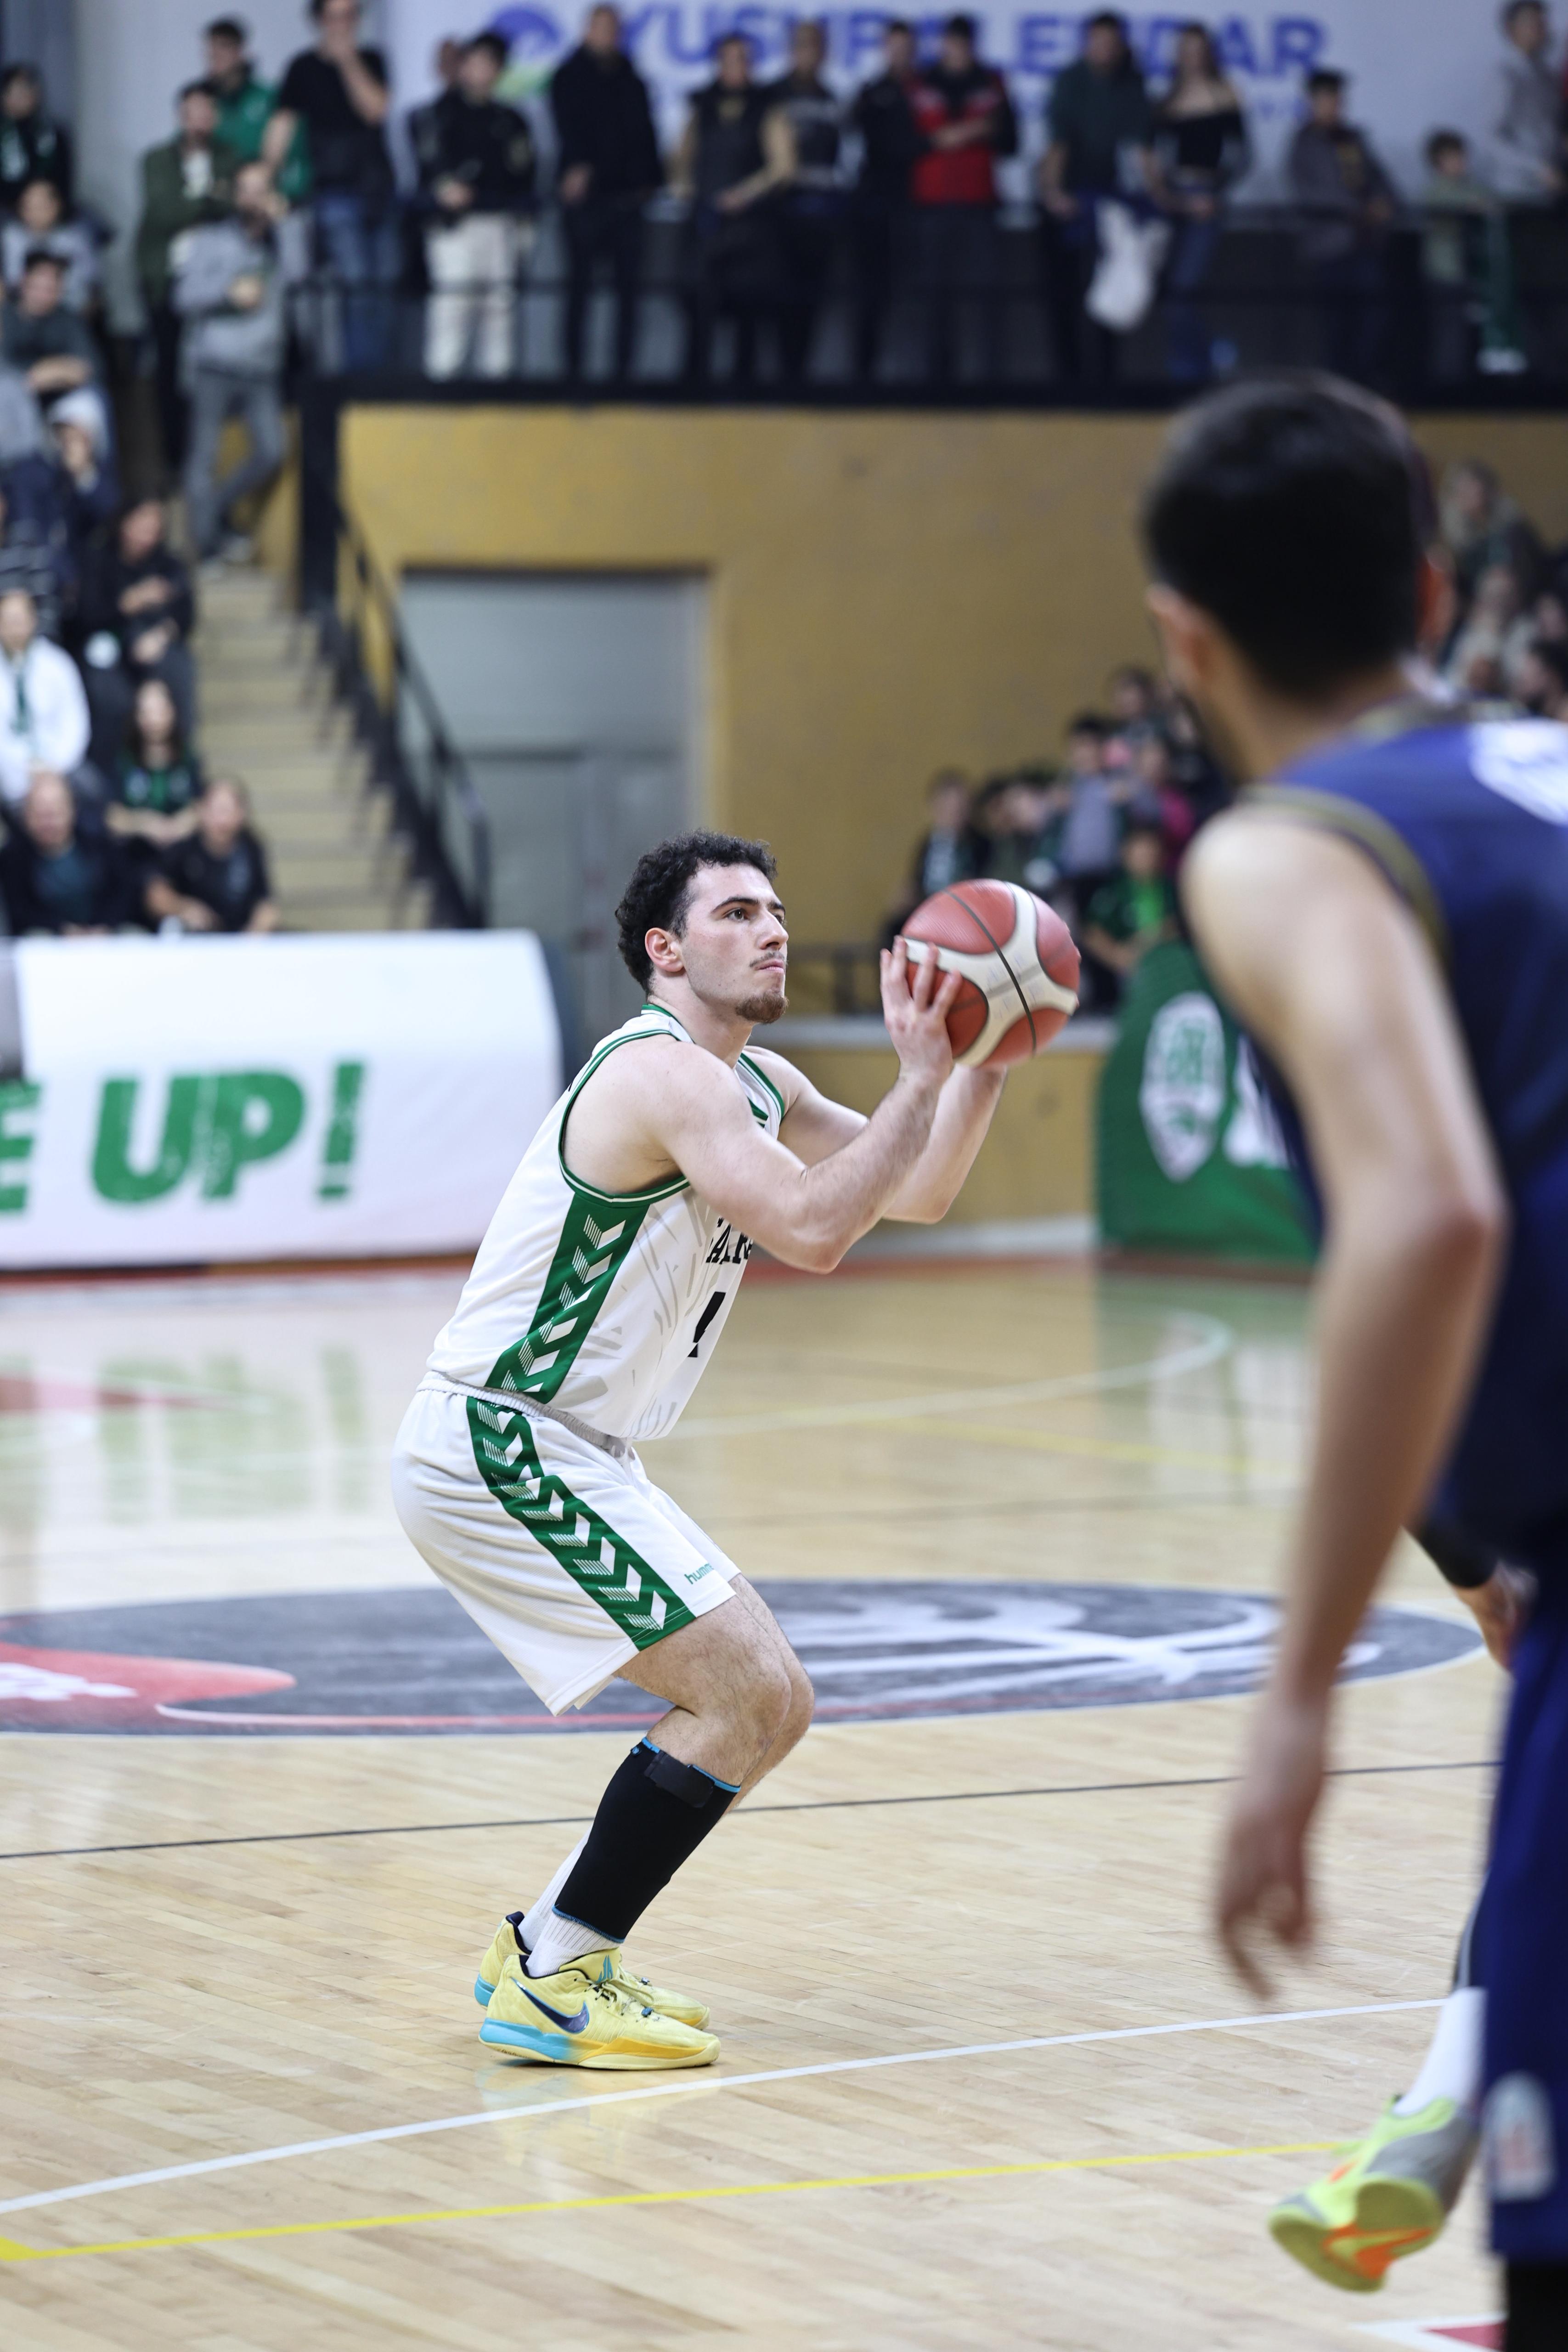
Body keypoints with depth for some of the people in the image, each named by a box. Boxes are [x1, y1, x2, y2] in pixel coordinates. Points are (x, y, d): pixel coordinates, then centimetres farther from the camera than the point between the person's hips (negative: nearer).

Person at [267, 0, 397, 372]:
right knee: (357, 285, -13)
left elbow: (376, 109, -5)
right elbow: (281, 125, 0)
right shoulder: (305, 68, 1)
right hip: (335, 191, -4)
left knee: (383, 286, 4)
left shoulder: (371, 61, 9)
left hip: (379, 188, 4)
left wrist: (348, 62, -11)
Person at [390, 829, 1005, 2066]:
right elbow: (810, 1229, -29)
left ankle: (552, 1952, 18)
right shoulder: (667, 1077, -18)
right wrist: (920, 1076, -26)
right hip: (494, 1446, -10)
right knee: (753, 1699, -14)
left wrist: (986, 1059, 4)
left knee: (762, 1703, 12)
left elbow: (916, 1193, 18)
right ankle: (547, 1982, -8)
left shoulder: (757, 1082, 14)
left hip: (560, 1452, 10)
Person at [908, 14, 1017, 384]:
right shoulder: (920, 87, 9)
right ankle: (940, 372, 3)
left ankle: (992, 371, -8)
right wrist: (940, 140, -10)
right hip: (933, 201, 0)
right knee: (937, 293, -1)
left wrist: (986, 132, -9)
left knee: (989, 287, -9)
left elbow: (1010, 143, 11)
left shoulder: (991, 84, 12)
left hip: (979, 201, 0)